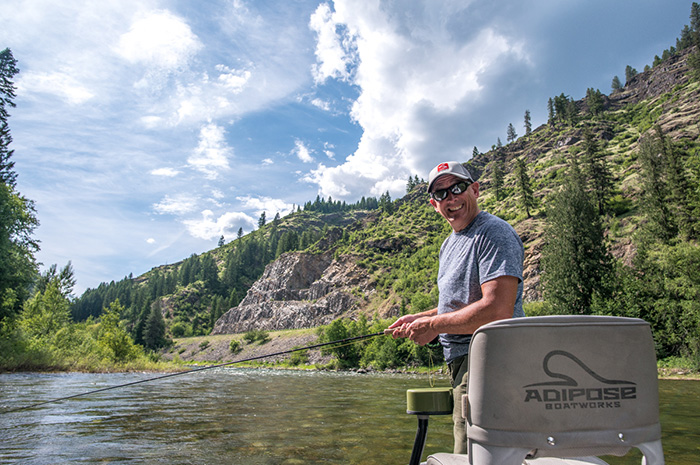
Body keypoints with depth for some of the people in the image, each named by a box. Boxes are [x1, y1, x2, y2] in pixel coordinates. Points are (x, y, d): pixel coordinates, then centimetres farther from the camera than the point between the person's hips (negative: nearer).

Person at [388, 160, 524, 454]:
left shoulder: (493, 233, -14)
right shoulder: (450, 243, 18)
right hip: (461, 363, 10)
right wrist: (417, 318, 11)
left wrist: (433, 325, -16)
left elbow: (498, 310, -25)